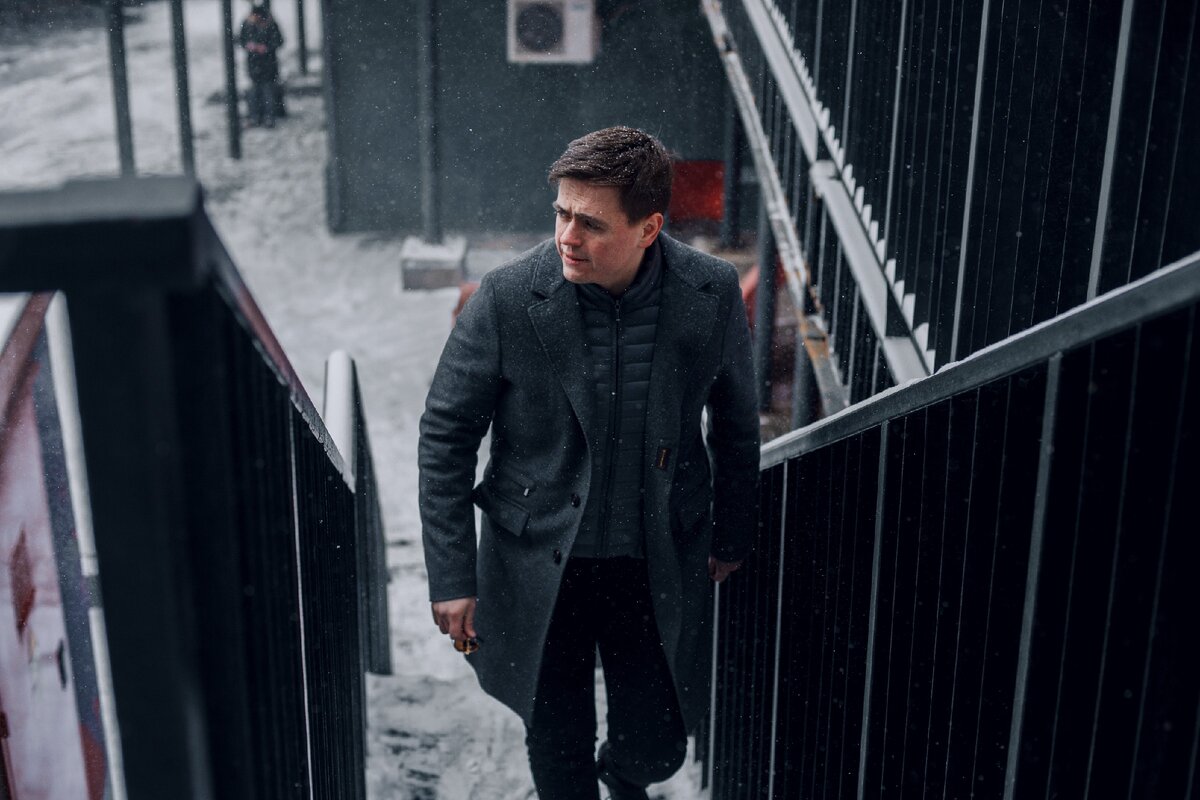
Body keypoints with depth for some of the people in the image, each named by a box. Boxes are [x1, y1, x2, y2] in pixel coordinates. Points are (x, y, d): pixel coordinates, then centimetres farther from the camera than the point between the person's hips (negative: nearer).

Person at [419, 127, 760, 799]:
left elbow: (736, 421, 5)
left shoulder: (712, 293, -12)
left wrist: (732, 538, 14)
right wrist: (451, 575, -8)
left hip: (660, 568, 1)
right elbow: (446, 435, -8)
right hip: (540, 569, -1)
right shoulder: (509, 298, -17)